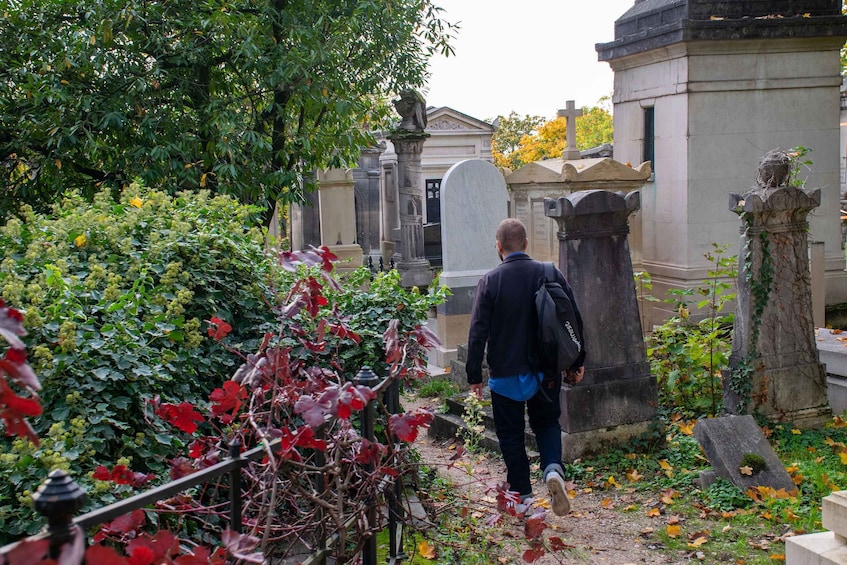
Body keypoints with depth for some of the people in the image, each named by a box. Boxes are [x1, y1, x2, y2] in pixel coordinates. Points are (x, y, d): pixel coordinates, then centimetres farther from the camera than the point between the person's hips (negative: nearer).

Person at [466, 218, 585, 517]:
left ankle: (523, 495, 15)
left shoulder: (490, 281, -12)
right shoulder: (551, 275, -4)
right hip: (546, 372, 3)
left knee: (511, 435, 11)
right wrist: (576, 363, 13)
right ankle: (553, 469, -5)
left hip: (506, 374, -2)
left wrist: (474, 375, -2)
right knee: (547, 423, 20)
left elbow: (478, 332, -11)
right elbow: (575, 321, 2)